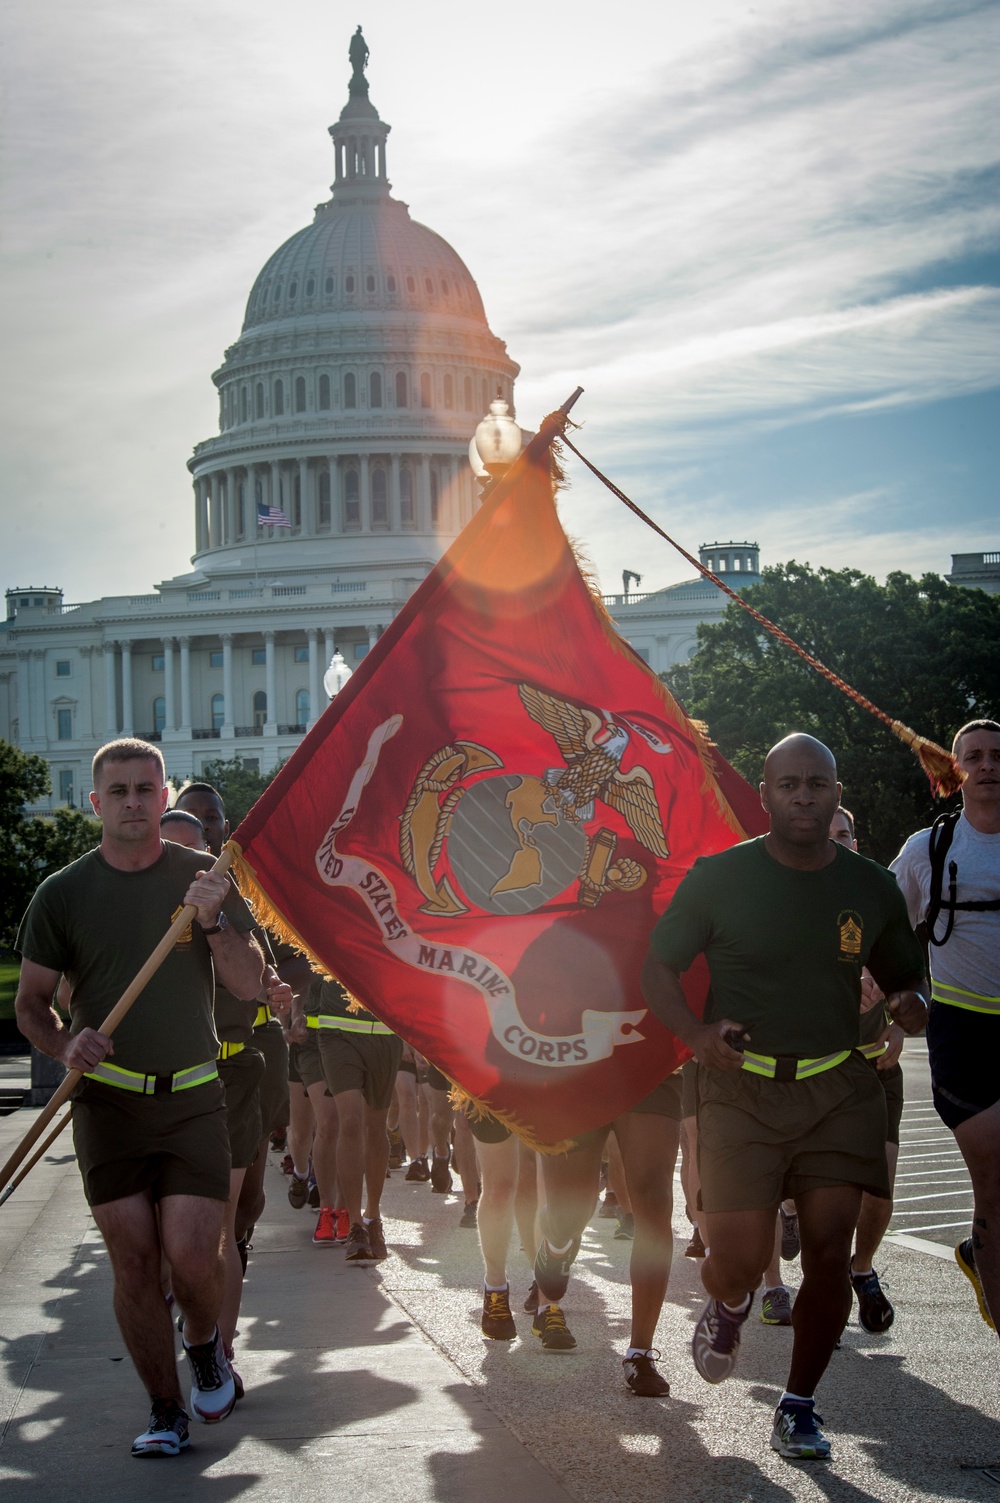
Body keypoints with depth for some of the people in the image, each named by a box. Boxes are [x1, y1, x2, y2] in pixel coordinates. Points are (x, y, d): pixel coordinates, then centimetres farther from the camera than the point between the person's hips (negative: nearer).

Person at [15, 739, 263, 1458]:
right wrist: (65, 1043, -14)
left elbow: (250, 982, 0)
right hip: (107, 1097, 1)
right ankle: (167, 1410, 17)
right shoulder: (62, 894, 2)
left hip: (194, 1096, 0)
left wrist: (213, 922, -17)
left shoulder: (205, 878, 3)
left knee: (192, 1255, -10)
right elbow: (31, 1004, 7)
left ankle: (207, 1343, 24)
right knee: (133, 1262, 0)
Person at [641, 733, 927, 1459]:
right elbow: (659, 967, 4)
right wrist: (697, 1034, -14)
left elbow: (907, 981, 17)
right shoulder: (719, 877, -4)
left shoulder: (871, 887, 4)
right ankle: (728, 1305, 32)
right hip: (741, 1084, -2)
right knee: (741, 1261, -7)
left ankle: (799, 1406, 17)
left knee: (830, 1252, -4)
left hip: (838, 1087, 2)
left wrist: (912, 1008, -8)